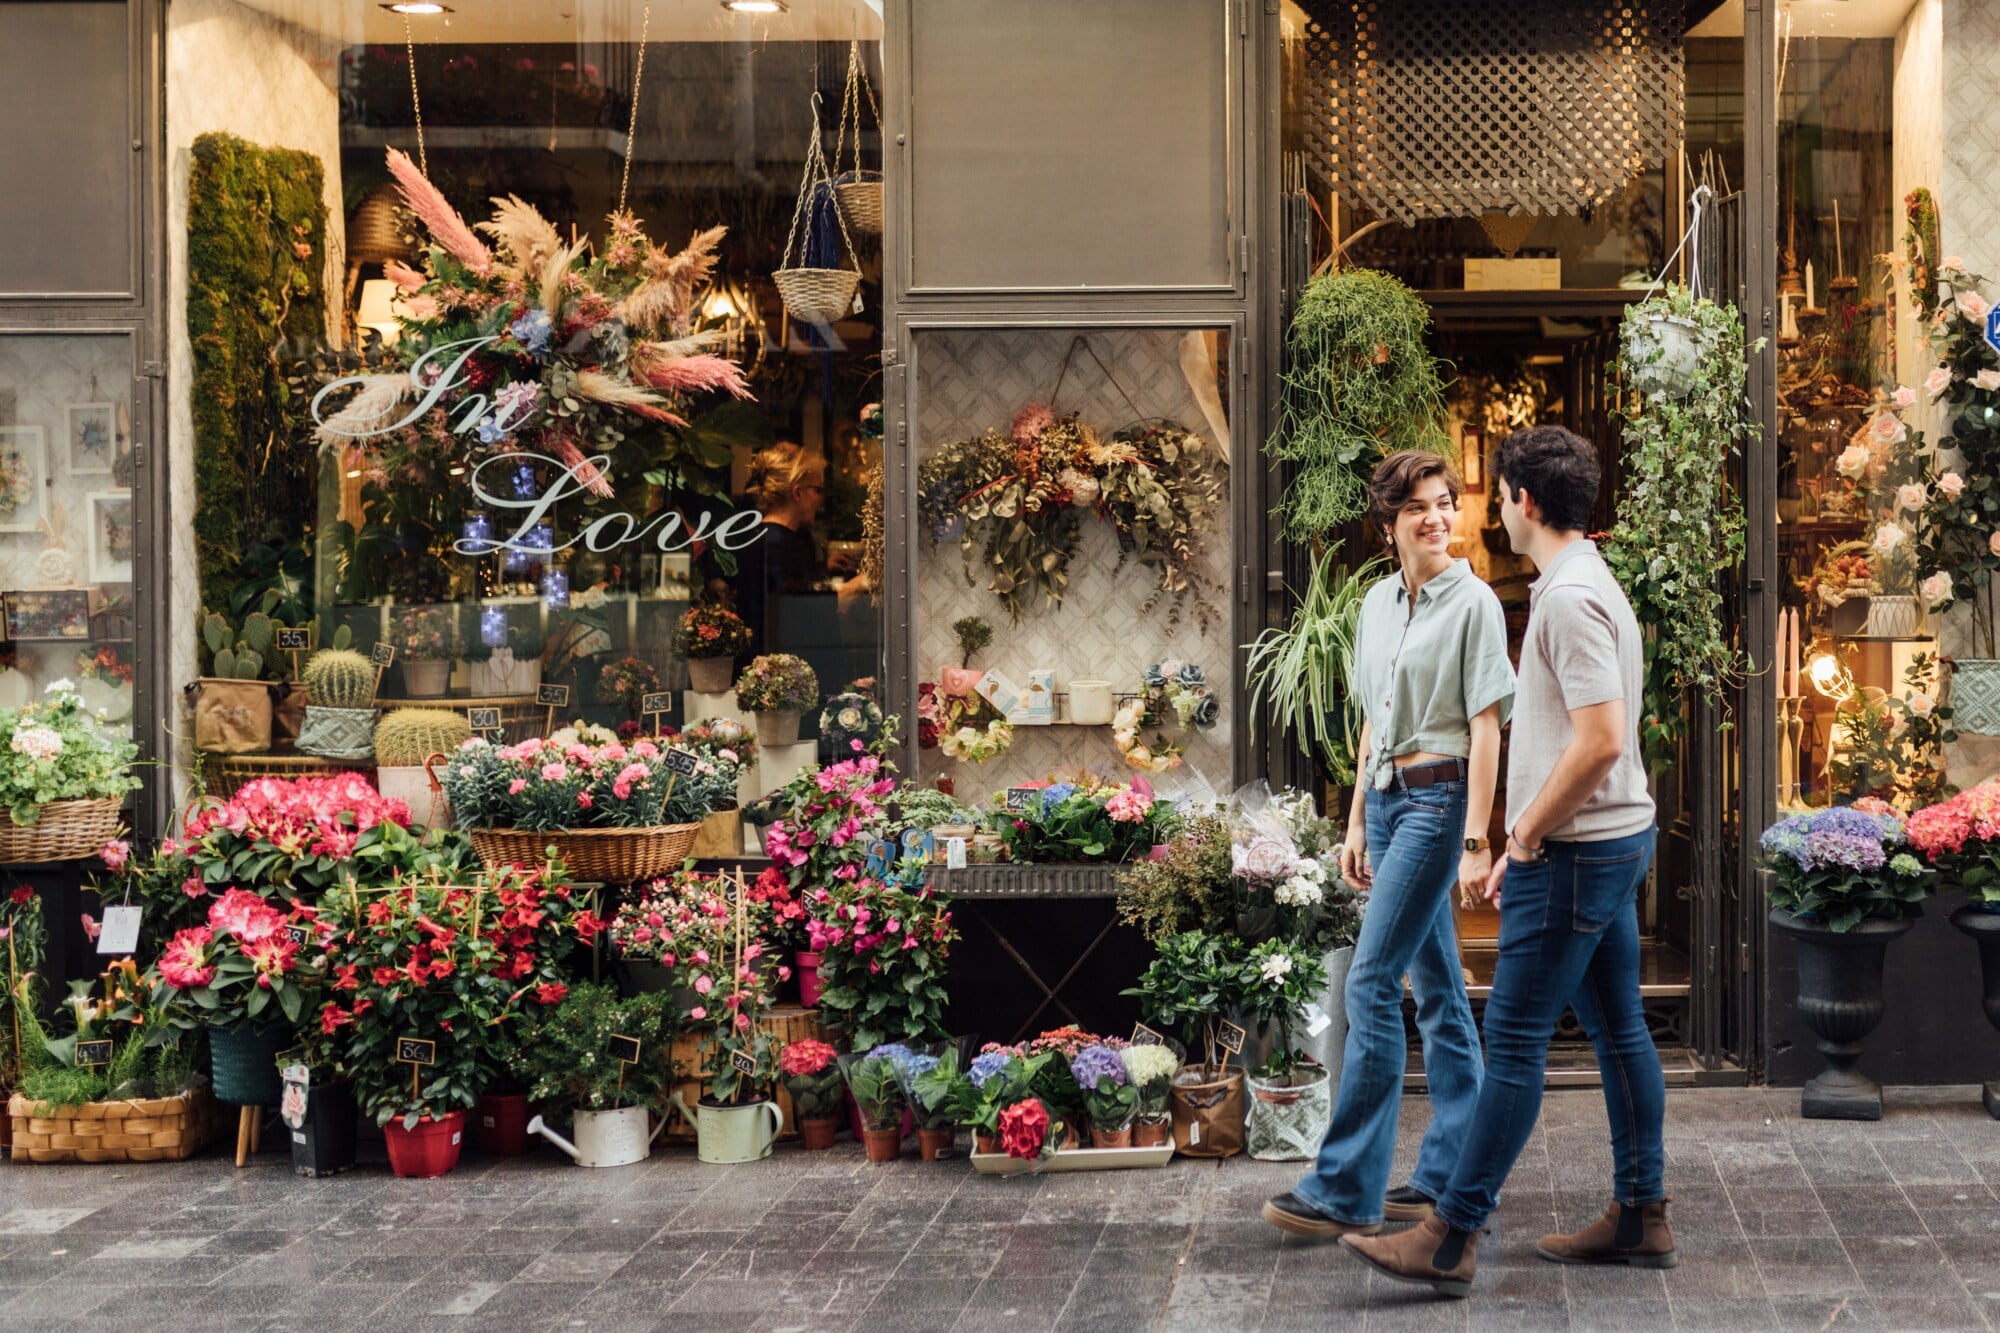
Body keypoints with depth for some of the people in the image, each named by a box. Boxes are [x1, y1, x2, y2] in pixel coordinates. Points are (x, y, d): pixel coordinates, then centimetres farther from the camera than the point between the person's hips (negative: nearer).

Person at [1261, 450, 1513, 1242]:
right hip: (1385, 796, 7)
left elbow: (1486, 727, -11)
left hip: (1437, 797, -7)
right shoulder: (1378, 603, 13)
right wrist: (1357, 823, 18)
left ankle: (1346, 1190, -11)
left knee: (1372, 982, -12)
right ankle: (1453, 1173, 18)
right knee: (1436, 986, 12)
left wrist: (1475, 838, -15)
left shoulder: (1473, 603, -8)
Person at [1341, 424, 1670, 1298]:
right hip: (1608, 841, 10)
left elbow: (1602, 740, -26)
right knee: (1618, 1030, 13)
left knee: (1514, 1040, -9)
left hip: (1575, 853, -10)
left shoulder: (1569, 597, -18)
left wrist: (1530, 832, -15)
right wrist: (1522, 846, 20)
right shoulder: (1587, 586, 15)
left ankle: (1452, 1239, -7)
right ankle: (1641, 1217, 19)